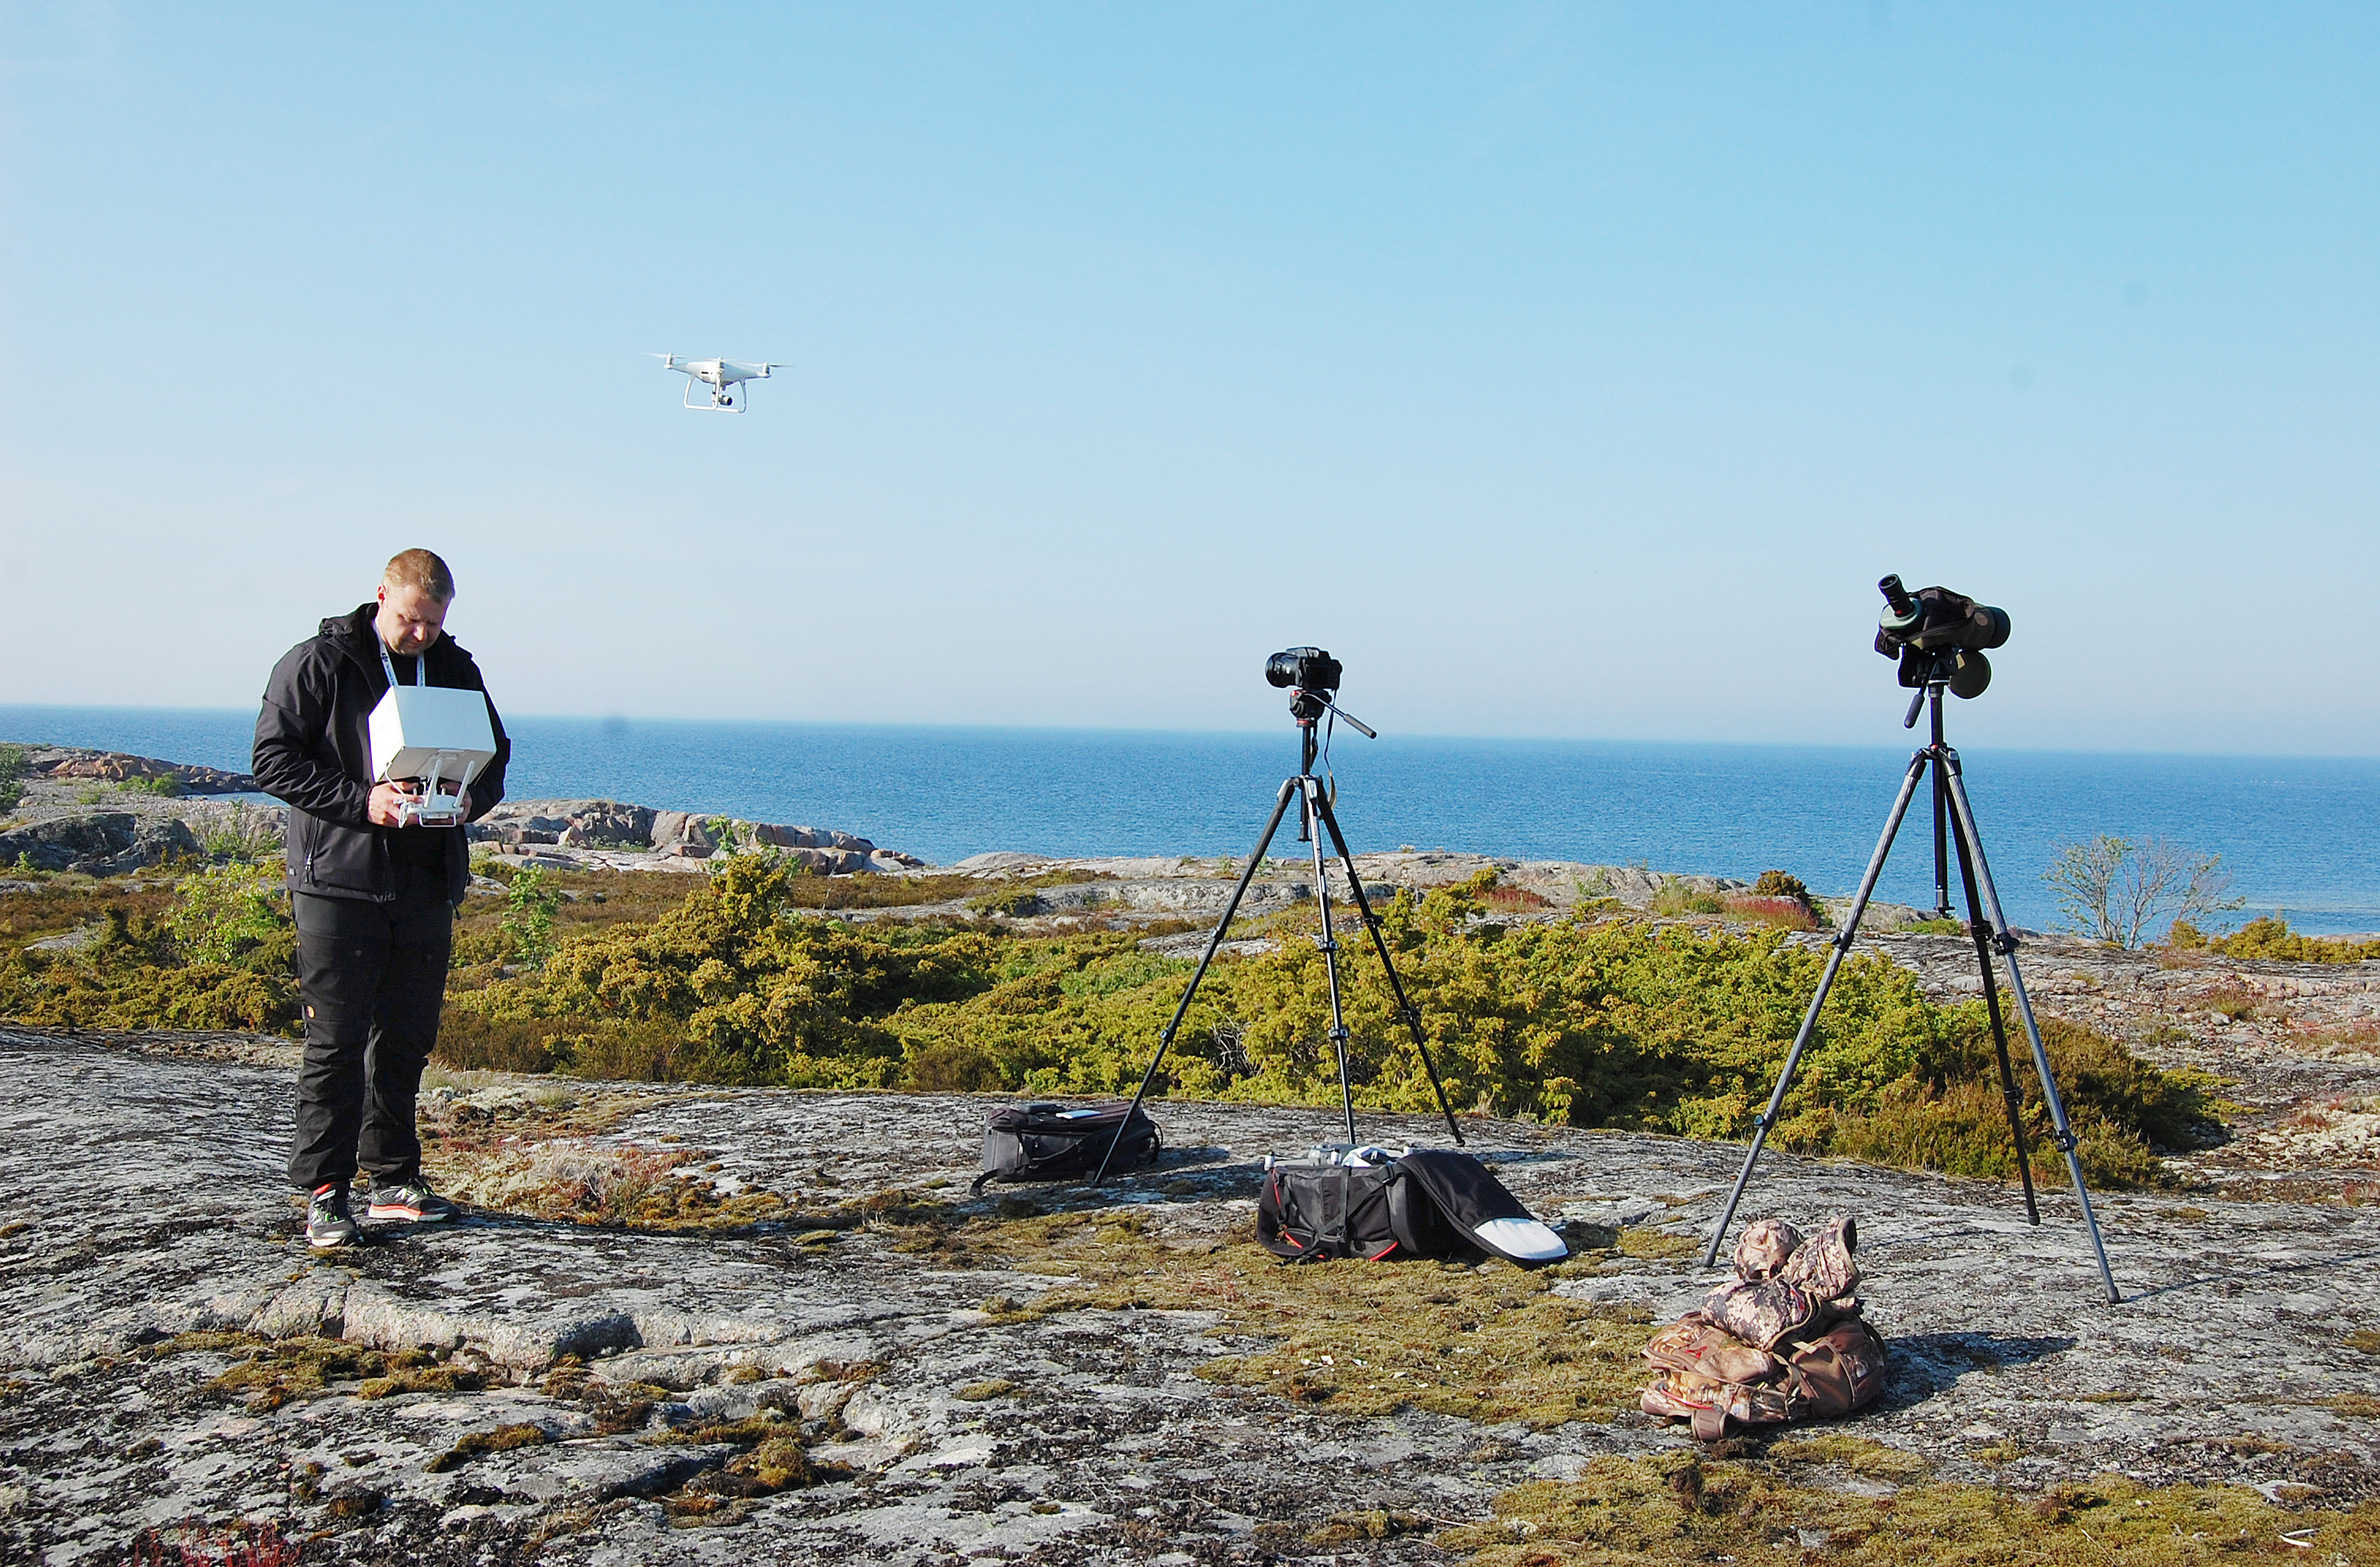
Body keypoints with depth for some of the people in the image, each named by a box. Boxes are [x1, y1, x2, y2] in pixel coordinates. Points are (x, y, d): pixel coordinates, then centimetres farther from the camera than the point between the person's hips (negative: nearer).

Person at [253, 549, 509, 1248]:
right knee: (336, 1043, -4)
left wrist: (469, 798, -6)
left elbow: (494, 757, 18)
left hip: (427, 883, 5)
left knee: (408, 1038, 11)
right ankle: (324, 1193, 2)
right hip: (339, 882, -5)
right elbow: (273, 760, -7)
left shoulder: (457, 670, 12)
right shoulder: (318, 664, -3)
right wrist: (361, 801, -18)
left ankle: (394, 1178, 22)